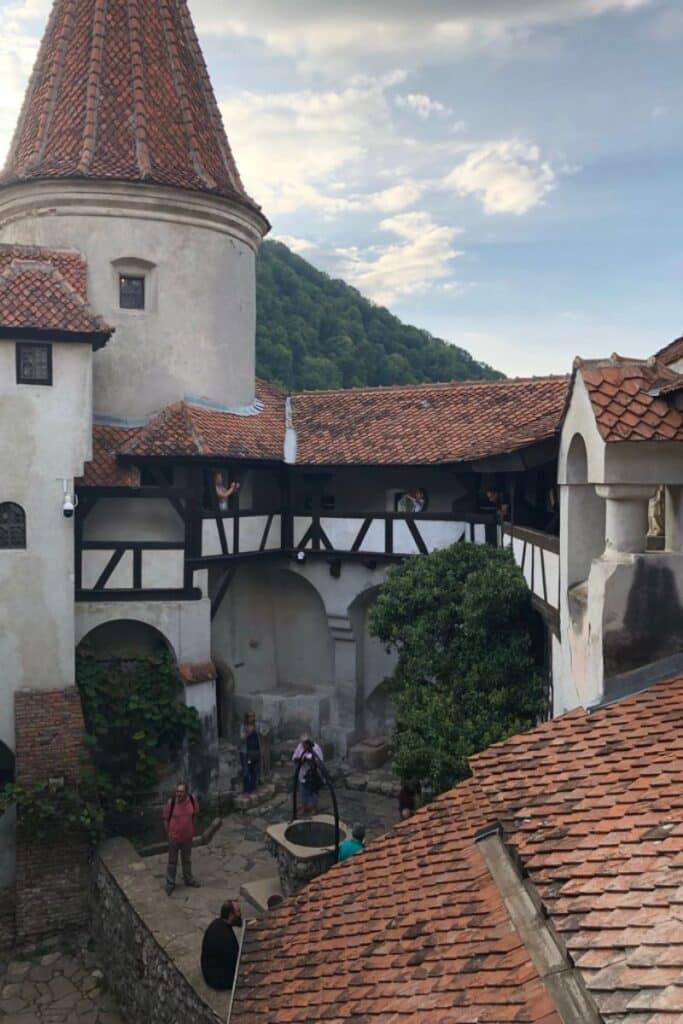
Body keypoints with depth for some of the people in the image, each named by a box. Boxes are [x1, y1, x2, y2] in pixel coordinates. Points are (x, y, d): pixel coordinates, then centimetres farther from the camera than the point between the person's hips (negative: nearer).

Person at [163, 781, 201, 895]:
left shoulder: (193, 800, -15)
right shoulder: (171, 802, -23)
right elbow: (166, 819, -9)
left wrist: (191, 830, 9)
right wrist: (169, 833, -3)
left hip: (187, 837, 3)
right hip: (174, 837, -2)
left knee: (187, 860, 22)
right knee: (172, 861, 14)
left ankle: (188, 879, 41)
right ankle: (170, 883, 31)